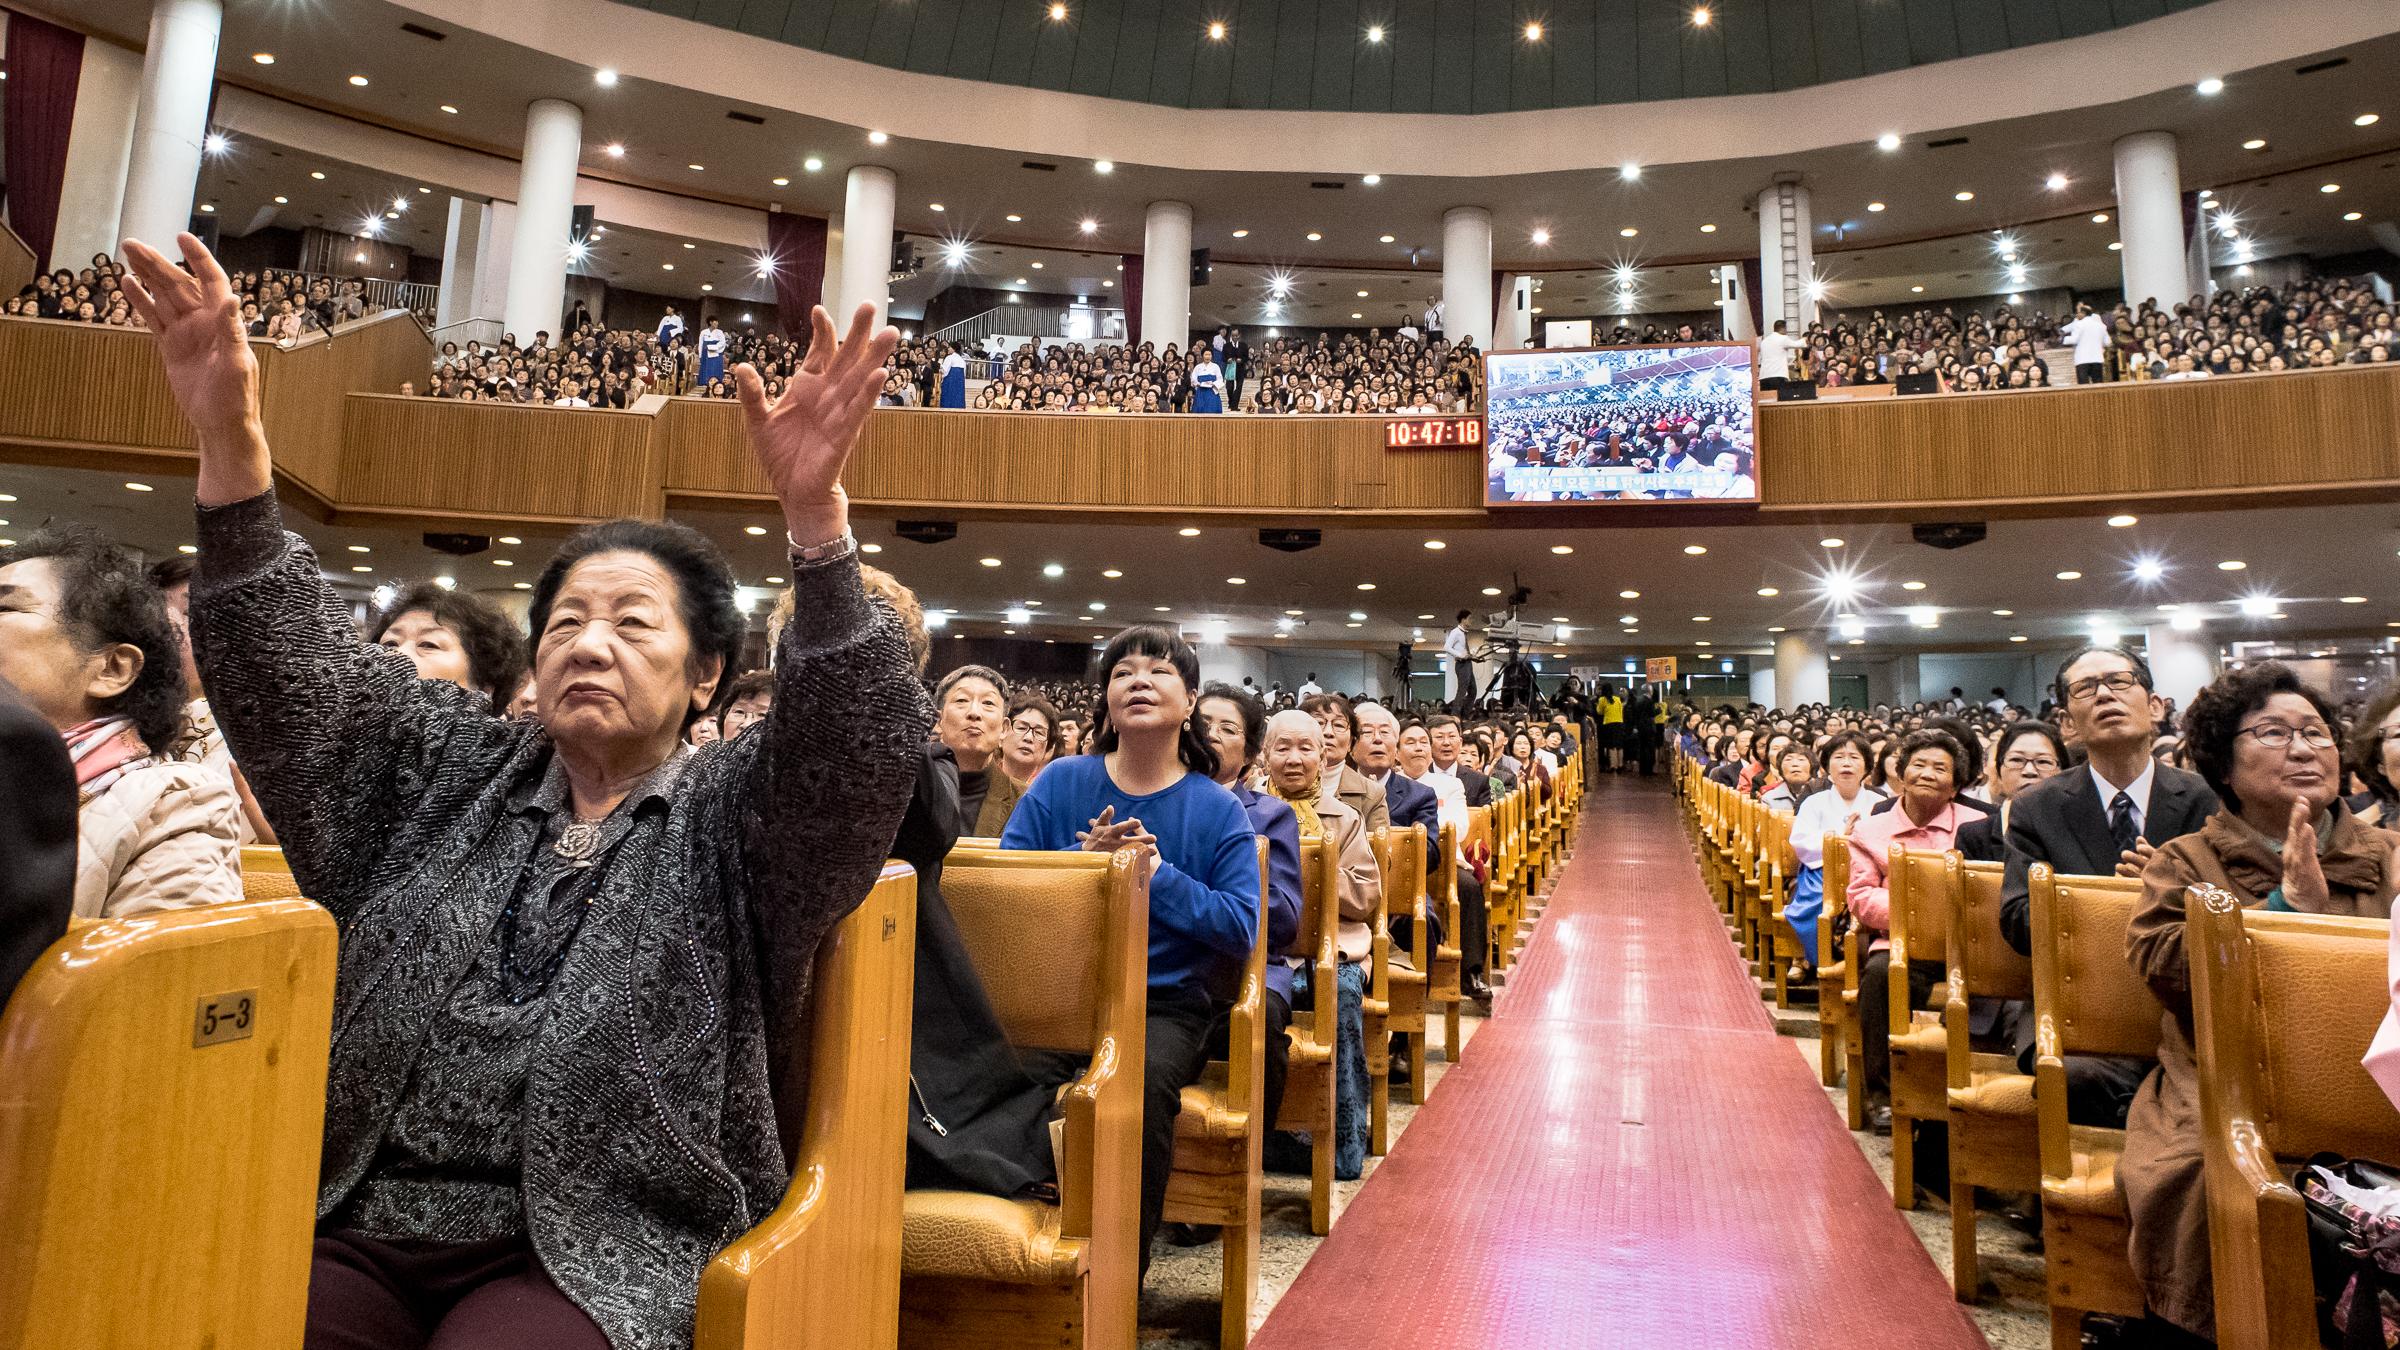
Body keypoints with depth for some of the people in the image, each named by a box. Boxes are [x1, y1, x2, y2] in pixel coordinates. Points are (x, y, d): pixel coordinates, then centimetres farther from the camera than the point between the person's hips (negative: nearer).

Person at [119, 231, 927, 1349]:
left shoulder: (738, 817, 1)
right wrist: (231, 447, -11)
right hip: (356, 1225, 4)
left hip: (595, 1252, -3)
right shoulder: (451, 772, 15)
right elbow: (298, 676, 4)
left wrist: (815, 517, -32)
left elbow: (860, 747, -18)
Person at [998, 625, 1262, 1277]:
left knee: (1144, 1077, -33)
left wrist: (1156, 873, -15)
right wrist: (1084, 857, -15)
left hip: (1166, 1003, -1)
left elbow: (1243, 928, -6)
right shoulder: (1060, 784, 8)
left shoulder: (1218, 811, 3)